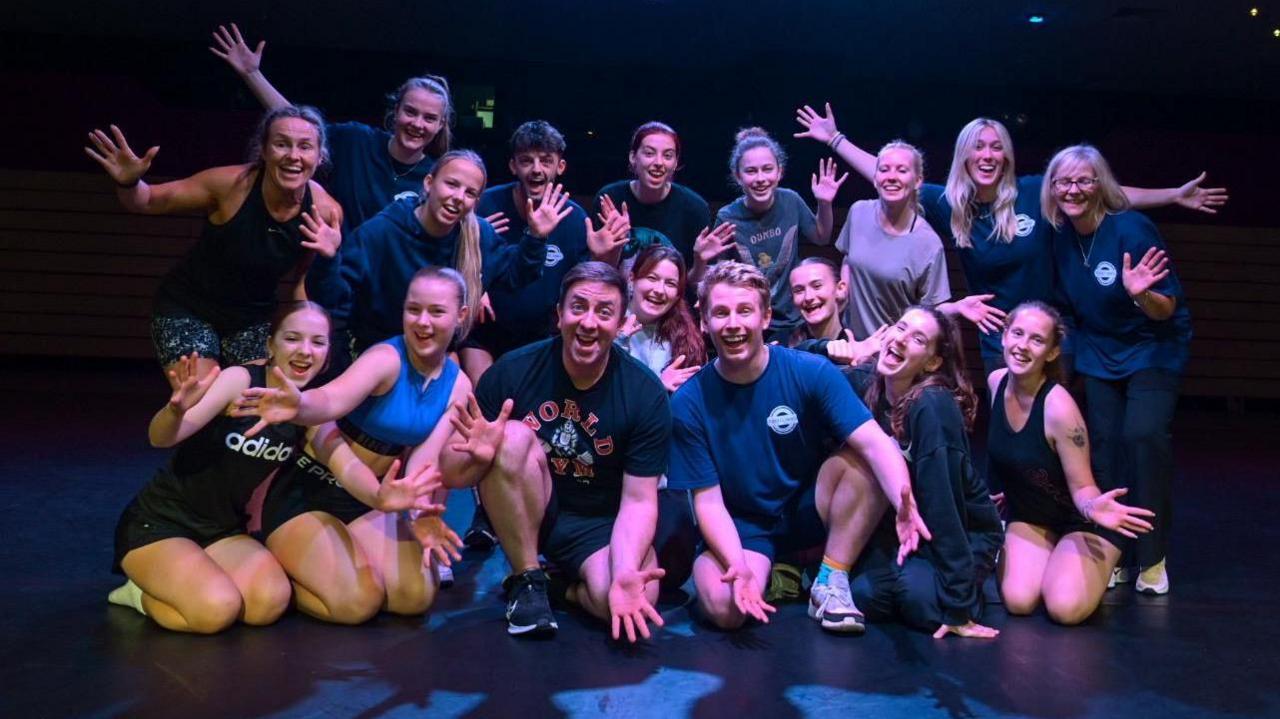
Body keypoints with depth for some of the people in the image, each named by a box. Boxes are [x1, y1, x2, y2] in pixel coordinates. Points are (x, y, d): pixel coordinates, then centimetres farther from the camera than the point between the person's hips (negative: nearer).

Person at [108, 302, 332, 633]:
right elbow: (161, 438, -31)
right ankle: (141, 594, 3)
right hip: (157, 523, -5)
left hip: (223, 530, 5)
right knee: (217, 610, -29)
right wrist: (177, 408, -54)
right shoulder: (241, 380, -20)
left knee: (270, 603, -22)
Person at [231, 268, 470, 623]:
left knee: (416, 597, -10)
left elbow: (426, 455, -14)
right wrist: (300, 405, -66)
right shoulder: (387, 358, -22)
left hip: (367, 499, 6)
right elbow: (332, 399, -42)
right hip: (304, 490, -6)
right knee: (356, 602, -21)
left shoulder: (458, 386, -3)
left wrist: (420, 508, -34)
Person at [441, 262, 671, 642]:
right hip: (523, 511, 1)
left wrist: (626, 574, -31)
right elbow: (451, 474, -11)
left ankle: (567, 587, 5)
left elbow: (639, 500, -13)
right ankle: (527, 579, -14)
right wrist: (478, 456, -36)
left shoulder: (646, 393, -13)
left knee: (631, 603, -31)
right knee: (514, 436, -29)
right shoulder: (513, 370, -14)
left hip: (599, 525, 0)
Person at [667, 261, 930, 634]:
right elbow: (708, 500, -13)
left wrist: (903, 502, -46)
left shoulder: (811, 372, -14)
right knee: (723, 607, -31)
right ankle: (764, 570, 5)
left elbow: (874, 444, -25)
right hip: (741, 527, -1)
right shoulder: (689, 403, -14)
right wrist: (739, 565, -31)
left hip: (807, 509, 1)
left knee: (869, 458, -26)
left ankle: (831, 583, -16)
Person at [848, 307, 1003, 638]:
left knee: (921, 600, -30)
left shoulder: (933, 406, -29)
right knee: (864, 594, -20)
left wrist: (958, 603, -27)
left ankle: (966, 587, 5)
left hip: (964, 531, -5)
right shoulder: (867, 382, -12)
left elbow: (941, 504, -29)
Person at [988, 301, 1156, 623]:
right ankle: (1047, 558, 15)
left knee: (1065, 609, -25)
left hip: (1079, 523, -4)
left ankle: (1100, 563, 9)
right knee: (1018, 601, -19)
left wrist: (1093, 506, -44)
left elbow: (1082, 487, -22)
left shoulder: (1059, 407, -29)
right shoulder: (996, 382, -9)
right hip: (1027, 517, 4)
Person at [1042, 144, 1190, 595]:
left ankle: (1152, 558, -7)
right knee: (1104, 443, 1)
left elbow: (1167, 310, -22)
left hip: (1153, 350, -5)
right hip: (1099, 353, 5)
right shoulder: (1061, 234, -5)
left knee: (1144, 435, -19)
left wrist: (1140, 295, -41)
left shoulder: (1132, 229, -22)